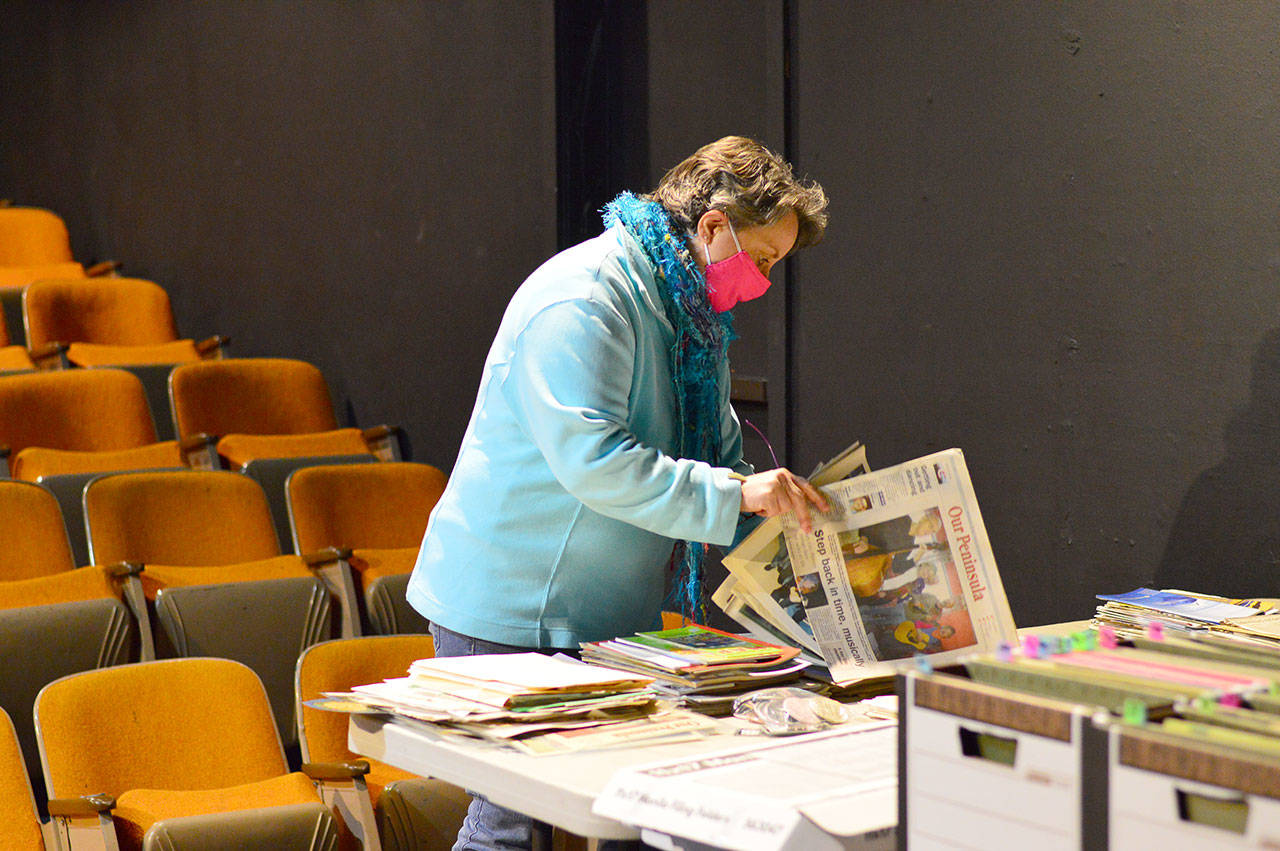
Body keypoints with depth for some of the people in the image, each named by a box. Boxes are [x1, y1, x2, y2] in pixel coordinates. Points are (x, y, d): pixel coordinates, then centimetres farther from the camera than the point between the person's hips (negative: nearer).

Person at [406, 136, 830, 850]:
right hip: (511, 612, -9)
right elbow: (590, 457, -29)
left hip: (610, 615, 9)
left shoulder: (692, 313, 15)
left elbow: (719, 452, 25)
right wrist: (731, 495, -28)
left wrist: (777, 510, 8)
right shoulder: (583, 299, -18)